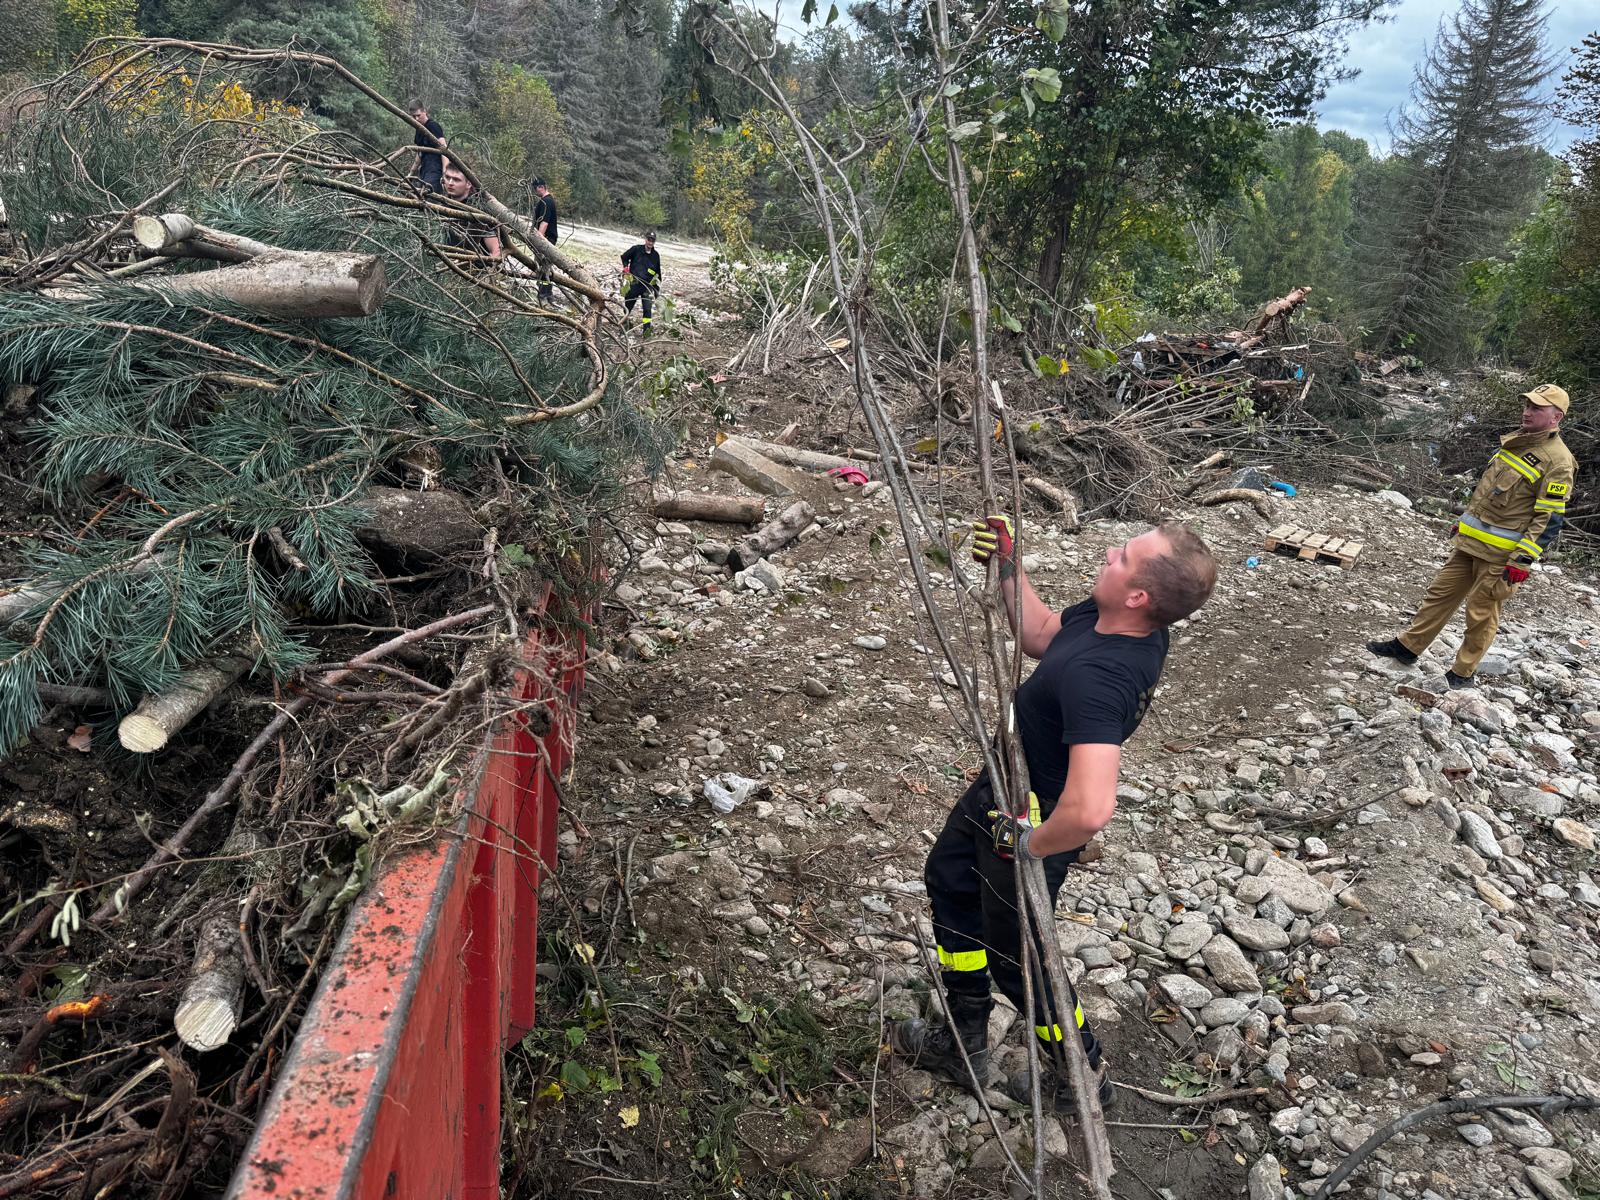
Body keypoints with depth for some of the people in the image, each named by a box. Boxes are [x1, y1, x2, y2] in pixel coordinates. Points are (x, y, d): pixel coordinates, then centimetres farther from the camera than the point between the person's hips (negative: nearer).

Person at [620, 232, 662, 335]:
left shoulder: (656, 256, 9)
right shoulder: (636, 249, 1)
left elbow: (658, 272, 18)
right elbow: (624, 257, 15)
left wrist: (658, 287, 15)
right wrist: (626, 267, -1)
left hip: (647, 286, 1)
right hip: (634, 284, -1)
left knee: (647, 308, -11)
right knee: (627, 307, 8)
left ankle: (647, 329, -12)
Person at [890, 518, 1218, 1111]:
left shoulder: (1098, 676, -42)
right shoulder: (1103, 615, -14)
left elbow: (1091, 809, -51)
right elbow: (1040, 636, 8)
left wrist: (1032, 845, -31)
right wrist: (1008, 566, -5)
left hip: (1036, 817, -9)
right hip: (1005, 780, 9)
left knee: (1014, 956, 15)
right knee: (949, 880, 28)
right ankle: (964, 1044, 47)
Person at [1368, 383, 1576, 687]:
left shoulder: (1558, 461, -15)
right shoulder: (1514, 440, 10)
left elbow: (1550, 519, -17)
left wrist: (1523, 560, -21)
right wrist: (1464, 521, 23)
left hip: (1501, 555, -8)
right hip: (1471, 541, 8)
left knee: (1482, 613, 2)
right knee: (1440, 593, 12)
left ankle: (1463, 673, 15)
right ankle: (1408, 646, 22)